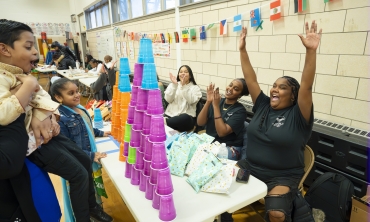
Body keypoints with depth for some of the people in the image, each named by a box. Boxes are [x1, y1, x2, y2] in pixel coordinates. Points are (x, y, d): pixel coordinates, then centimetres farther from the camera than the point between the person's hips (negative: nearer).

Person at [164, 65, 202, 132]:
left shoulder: (195, 88, 8)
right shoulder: (172, 85, 16)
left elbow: (191, 101, -10)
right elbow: (168, 99, 0)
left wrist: (184, 86, -16)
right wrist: (174, 85, -10)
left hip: (186, 117, -1)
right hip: (170, 115, 1)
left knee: (185, 118, -39)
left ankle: (164, 121, -38)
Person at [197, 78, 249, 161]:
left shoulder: (240, 110, -11)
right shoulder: (217, 101, 2)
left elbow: (222, 132, -22)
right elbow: (200, 123, -6)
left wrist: (216, 106, -22)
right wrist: (208, 102, -18)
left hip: (229, 148, -4)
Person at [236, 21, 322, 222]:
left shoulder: (298, 115, -9)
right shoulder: (263, 106, 3)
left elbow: (306, 86, -23)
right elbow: (250, 79, -1)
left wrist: (311, 50, -34)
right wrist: (242, 50, -4)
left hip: (282, 177, -4)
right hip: (250, 167, 5)